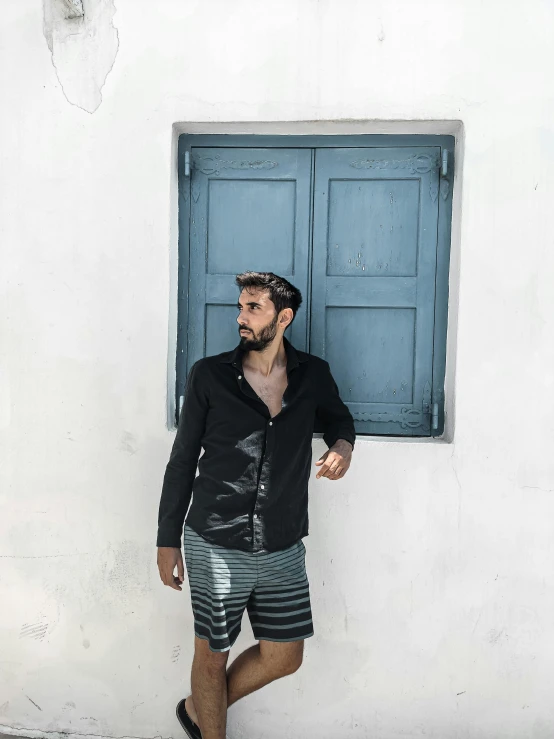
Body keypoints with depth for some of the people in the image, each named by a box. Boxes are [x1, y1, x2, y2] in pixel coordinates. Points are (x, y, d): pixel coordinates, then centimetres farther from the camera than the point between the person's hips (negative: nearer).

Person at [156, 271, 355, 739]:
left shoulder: (313, 375, 1)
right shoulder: (209, 375, -5)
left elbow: (337, 416, 23)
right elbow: (182, 460, 1)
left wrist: (342, 445, -1)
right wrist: (168, 541, 2)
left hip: (283, 549, 3)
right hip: (215, 546, -3)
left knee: (284, 657, 12)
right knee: (212, 655, 10)